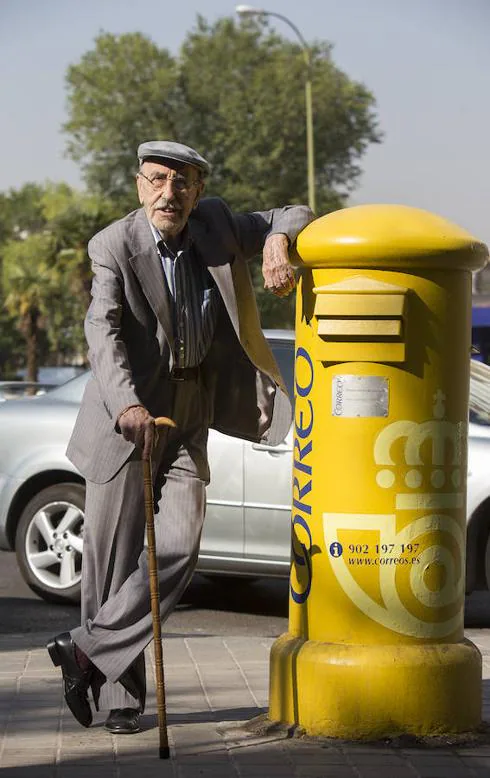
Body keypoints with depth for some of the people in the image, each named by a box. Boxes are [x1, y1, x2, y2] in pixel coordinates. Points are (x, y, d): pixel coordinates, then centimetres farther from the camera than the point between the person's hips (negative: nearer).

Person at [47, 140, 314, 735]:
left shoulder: (215, 226, 1)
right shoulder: (115, 246, -13)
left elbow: (294, 216, 14)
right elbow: (103, 331, -27)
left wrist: (277, 244, -11)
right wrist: (129, 404, -43)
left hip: (189, 417, 4)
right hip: (125, 415, -4)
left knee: (178, 547, -12)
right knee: (114, 556, 1)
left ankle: (87, 649, -3)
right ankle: (119, 693, 12)